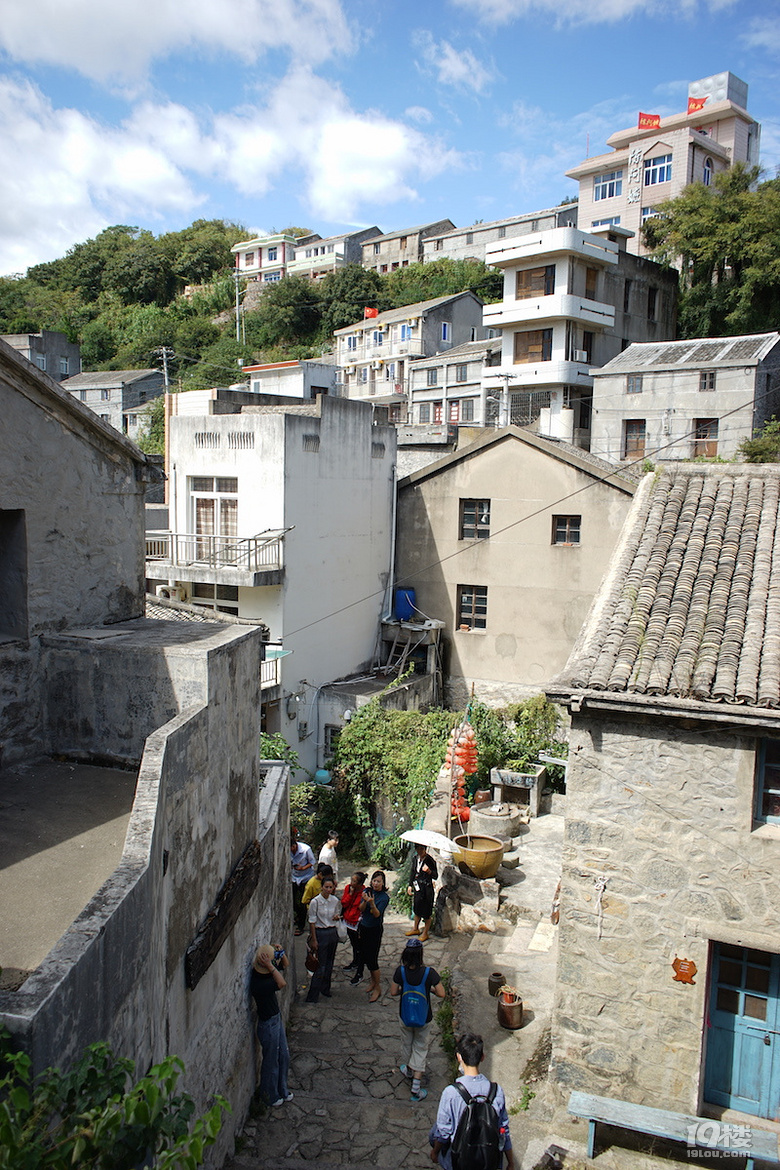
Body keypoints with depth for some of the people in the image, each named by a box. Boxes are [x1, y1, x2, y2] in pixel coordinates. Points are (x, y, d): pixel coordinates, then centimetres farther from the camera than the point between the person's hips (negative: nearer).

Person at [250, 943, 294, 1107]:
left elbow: (286, 964, 6)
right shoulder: (258, 983, -33)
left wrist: (281, 952, -13)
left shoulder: (264, 972, -7)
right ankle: (270, 1096, 35)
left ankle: (282, 1090, 42)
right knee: (271, 1062, 12)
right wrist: (270, 966, -42)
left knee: (284, 1056, 22)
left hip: (276, 1019, 9)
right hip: (268, 1024, -9)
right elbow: (282, 984, -44)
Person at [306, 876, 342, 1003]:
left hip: (333, 932, 5)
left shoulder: (335, 901, 0)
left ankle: (325, 989, 29)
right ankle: (312, 996, 4)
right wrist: (314, 939, -10)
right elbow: (312, 921, -10)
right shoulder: (315, 902, -15)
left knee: (329, 964, 14)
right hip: (321, 933, -5)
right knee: (321, 965, -4)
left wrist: (337, 916, -8)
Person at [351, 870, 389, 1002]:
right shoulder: (367, 891, 0)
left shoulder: (384, 897, -12)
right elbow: (361, 910, -5)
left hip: (375, 930, -5)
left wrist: (372, 903, -39)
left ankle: (377, 987, 14)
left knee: (372, 959, -3)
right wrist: (365, 901, -25)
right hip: (363, 926, 5)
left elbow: (377, 914, -22)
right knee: (362, 954, 11)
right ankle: (373, 980, 33)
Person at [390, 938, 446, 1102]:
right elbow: (441, 994, -20)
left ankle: (410, 1070, 50)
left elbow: (393, 992, -10)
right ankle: (416, 1087, 13)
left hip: (405, 1016, 2)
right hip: (424, 1019, -2)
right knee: (420, 1049, 14)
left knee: (408, 1044, 26)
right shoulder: (429, 973, -25)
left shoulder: (400, 971, -20)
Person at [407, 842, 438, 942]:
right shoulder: (416, 858, 3)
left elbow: (436, 876, -22)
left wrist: (429, 871, -41)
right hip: (417, 887, 7)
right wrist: (410, 885, 18)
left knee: (427, 912, 5)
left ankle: (425, 933, 20)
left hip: (426, 889, -7)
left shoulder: (429, 860, -19)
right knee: (417, 909, 21)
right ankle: (415, 929, 40)